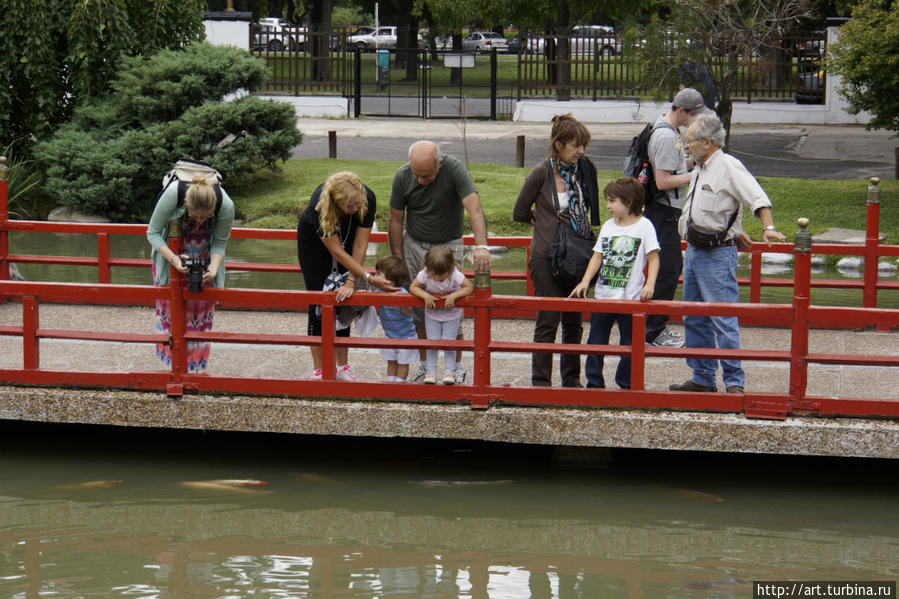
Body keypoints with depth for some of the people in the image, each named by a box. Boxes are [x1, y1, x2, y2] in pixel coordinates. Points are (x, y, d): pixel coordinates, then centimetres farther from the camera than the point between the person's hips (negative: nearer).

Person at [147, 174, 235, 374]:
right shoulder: (172, 194, -36)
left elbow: (219, 243, -14)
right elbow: (153, 232, -22)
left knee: (202, 303, -2)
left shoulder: (226, 206, -32)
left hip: (204, 251, 1)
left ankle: (197, 363, 8)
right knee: (170, 300, -4)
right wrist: (173, 258, -35)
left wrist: (213, 269, -32)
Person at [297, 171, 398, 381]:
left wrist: (351, 282, -32)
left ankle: (343, 367, 6)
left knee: (343, 300, -1)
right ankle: (318, 371, -3)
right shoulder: (319, 205, -40)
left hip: (346, 237, 3)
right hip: (313, 240, -3)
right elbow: (337, 252, -34)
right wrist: (370, 279, -36)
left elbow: (360, 246, -26)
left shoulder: (368, 199, -33)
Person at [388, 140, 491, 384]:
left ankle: (457, 367, 8)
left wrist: (482, 246, -47)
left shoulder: (454, 169, -22)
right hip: (414, 244, 3)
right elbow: (395, 220, -1)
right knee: (416, 309, 1)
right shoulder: (402, 176, -12)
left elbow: (474, 209, -33)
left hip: (448, 245, -3)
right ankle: (425, 364, 14)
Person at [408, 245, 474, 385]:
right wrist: (425, 296, -34)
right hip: (432, 313, 2)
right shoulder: (425, 274, -23)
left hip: (451, 314, -2)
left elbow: (469, 287, -27)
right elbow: (413, 287, -17)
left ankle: (449, 371, 3)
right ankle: (430, 371, 7)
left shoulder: (454, 274, -28)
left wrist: (453, 295, -38)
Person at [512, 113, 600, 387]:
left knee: (574, 321, 10)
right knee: (548, 321, -3)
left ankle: (572, 378, 21)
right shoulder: (542, 173, -11)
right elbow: (520, 213, 0)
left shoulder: (585, 169, 3)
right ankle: (540, 382, 5)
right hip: (547, 258, -5)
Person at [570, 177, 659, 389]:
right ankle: (594, 384, 14)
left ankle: (626, 385, 13)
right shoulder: (608, 226, 10)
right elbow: (598, 256, 10)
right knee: (596, 341, 6)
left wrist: (649, 284, -20)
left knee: (629, 344, 2)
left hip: (631, 297, -5)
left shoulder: (644, 226, -4)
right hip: (603, 295, 5)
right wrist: (585, 281, -2)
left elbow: (653, 257, -8)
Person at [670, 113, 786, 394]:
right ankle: (702, 378, 21)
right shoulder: (700, 170, 16)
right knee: (694, 320, 12)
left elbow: (758, 198, -22)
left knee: (723, 320, -9)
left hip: (718, 255, -9)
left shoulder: (729, 167, -12)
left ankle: (734, 383, -5)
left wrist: (768, 228, -36)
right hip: (694, 252, 9)